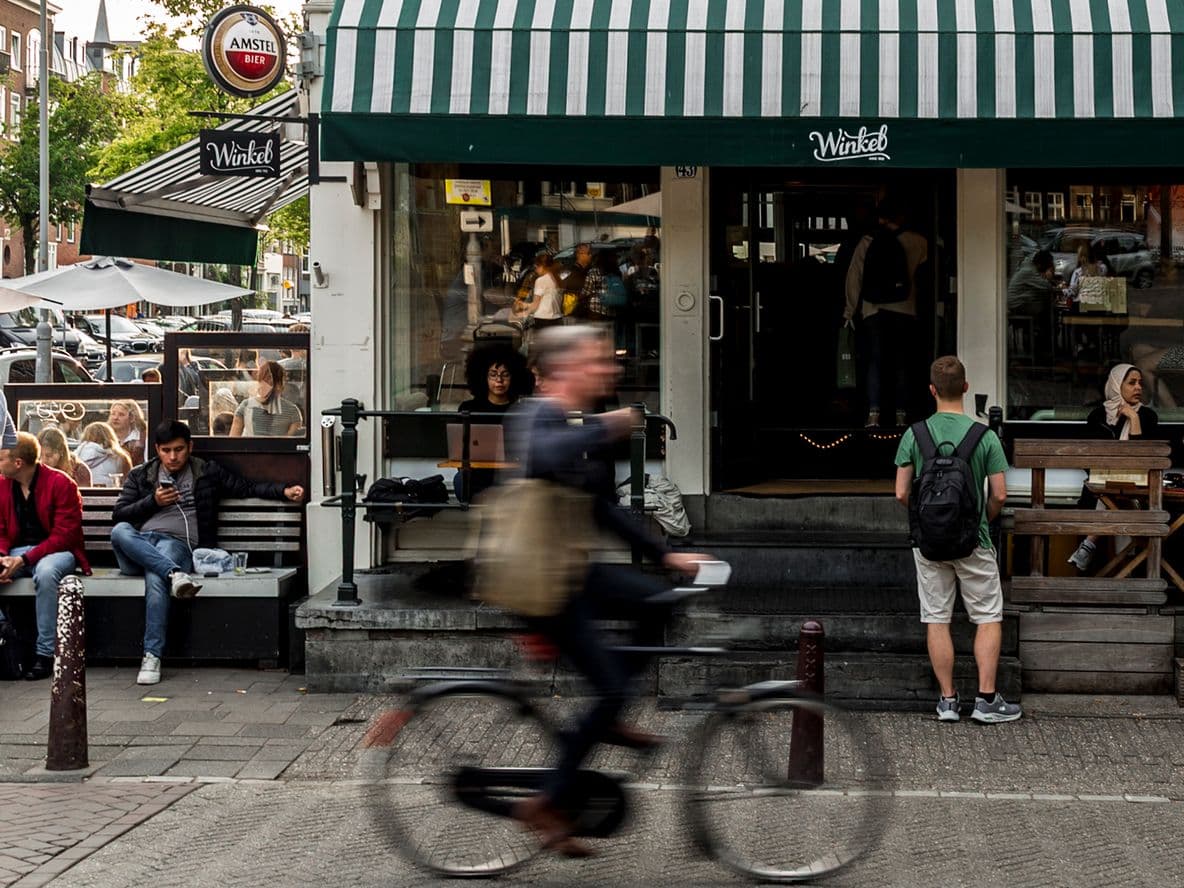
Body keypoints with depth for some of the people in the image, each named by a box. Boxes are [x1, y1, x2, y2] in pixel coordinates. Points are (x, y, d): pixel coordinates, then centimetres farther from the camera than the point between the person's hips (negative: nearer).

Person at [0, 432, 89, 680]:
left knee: (46, 571, -39)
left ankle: (45, 653, -31)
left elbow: (64, 535, -15)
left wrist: (24, 559, -24)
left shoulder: (61, 484, -11)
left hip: (57, 551, -5)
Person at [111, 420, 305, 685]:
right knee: (119, 532, -35)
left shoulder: (207, 473, 18)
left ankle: (152, 656, -41)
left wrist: (284, 491, 3)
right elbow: (119, 514, 14)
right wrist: (153, 501, 0)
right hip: (139, 546, 2)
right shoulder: (140, 475, 21)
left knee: (155, 578, -38)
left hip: (176, 544, -2)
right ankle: (174, 573, -44)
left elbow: (246, 487, 16)